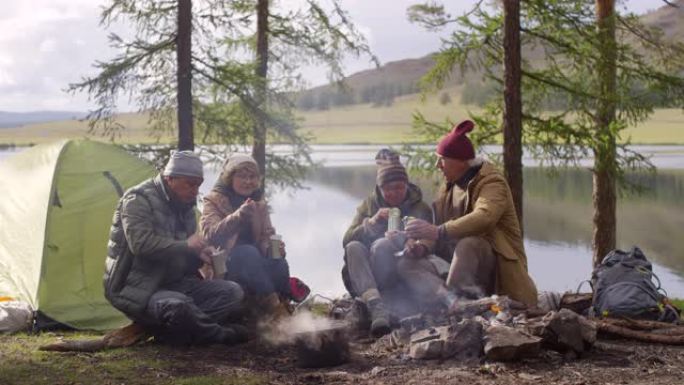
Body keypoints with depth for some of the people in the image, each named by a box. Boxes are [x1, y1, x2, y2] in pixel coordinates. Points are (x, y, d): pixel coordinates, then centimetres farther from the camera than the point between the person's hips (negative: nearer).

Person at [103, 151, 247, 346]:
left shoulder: (185, 207, 13)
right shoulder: (138, 199, -12)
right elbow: (140, 244, -26)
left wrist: (198, 255, -3)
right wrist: (185, 245, -21)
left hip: (172, 283, 8)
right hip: (137, 288, -8)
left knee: (233, 292, -8)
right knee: (178, 307, -39)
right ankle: (219, 334, -10)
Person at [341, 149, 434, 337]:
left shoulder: (420, 208, 7)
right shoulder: (368, 205, 12)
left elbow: (426, 243, -9)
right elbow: (346, 240, -1)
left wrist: (419, 248, -34)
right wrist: (372, 222, -17)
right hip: (363, 275, 3)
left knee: (381, 245, -31)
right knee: (354, 247, -29)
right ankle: (376, 305, -49)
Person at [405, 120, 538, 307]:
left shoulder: (492, 183, -14)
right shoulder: (450, 185, 13)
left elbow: (483, 218, -34)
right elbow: (437, 221, 4)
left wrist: (438, 232, -43)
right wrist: (421, 243, -17)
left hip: (498, 261, -8)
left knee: (468, 245, -37)